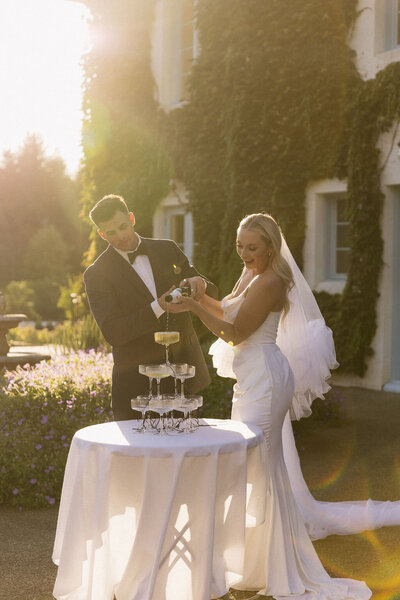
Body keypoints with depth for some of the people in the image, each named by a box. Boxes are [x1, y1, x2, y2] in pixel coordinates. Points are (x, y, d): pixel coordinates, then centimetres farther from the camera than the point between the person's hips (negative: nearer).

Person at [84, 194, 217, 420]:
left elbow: (211, 295, 9)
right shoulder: (97, 274, -7)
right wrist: (158, 308, -29)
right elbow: (112, 332, -17)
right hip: (137, 383, -3)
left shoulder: (168, 250, 5)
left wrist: (199, 283, -16)